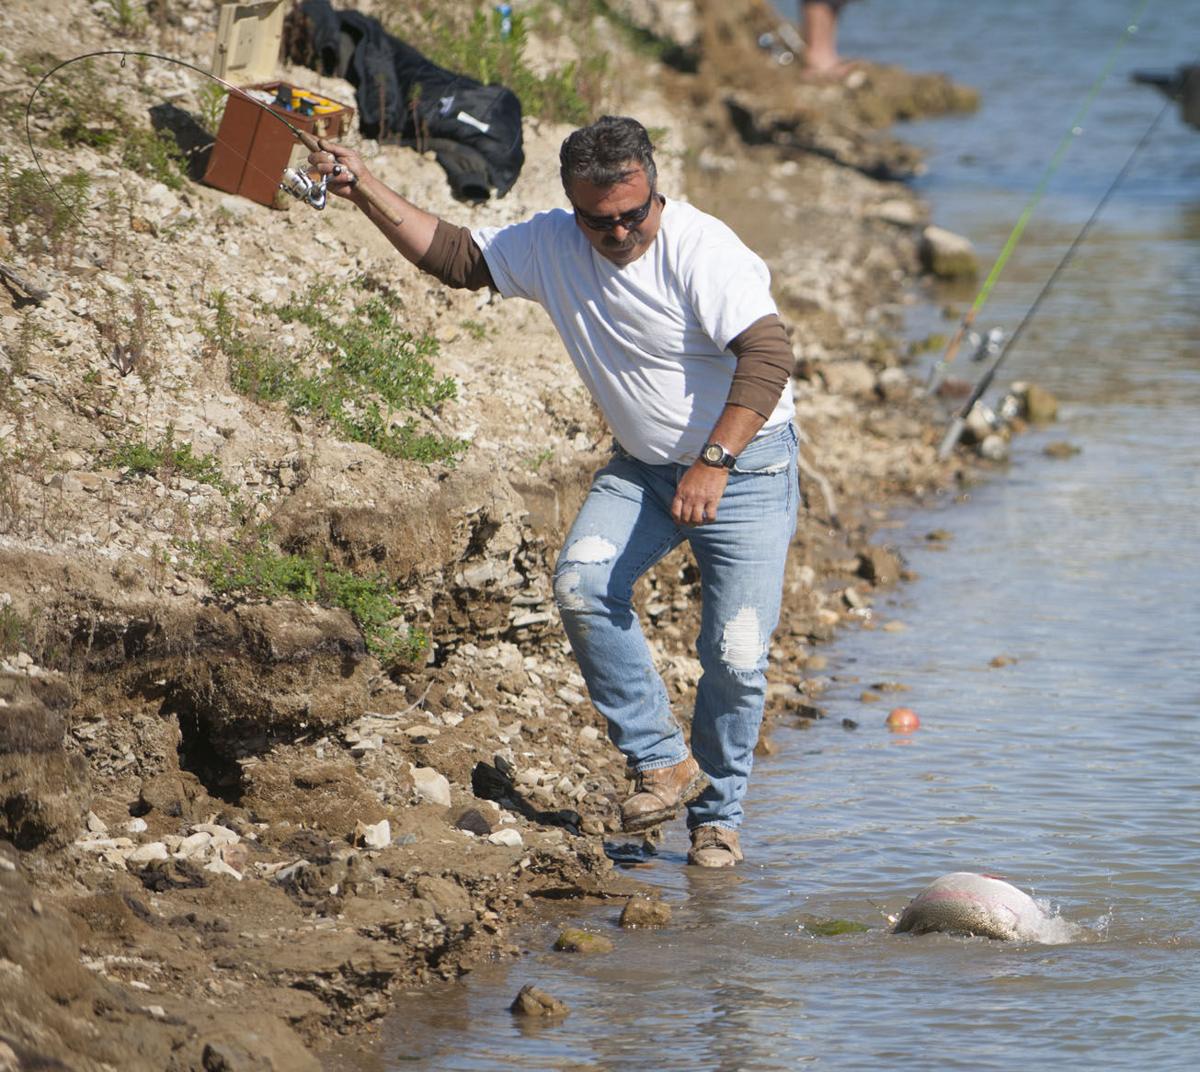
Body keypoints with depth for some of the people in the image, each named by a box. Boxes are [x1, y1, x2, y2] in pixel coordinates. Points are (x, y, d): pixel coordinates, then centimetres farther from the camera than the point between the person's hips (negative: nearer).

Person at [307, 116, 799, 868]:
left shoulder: (701, 249, -23)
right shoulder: (551, 246, -3)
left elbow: (768, 355, -31)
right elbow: (456, 256, 10)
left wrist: (713, 464, -38)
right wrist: (367, 192, 1)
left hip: (748, 461, -5)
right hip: (642, 466, 5)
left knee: (738, 653, -9)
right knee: (583, 583, -20)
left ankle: (718, 814, 11)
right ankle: (664, 763, -11)